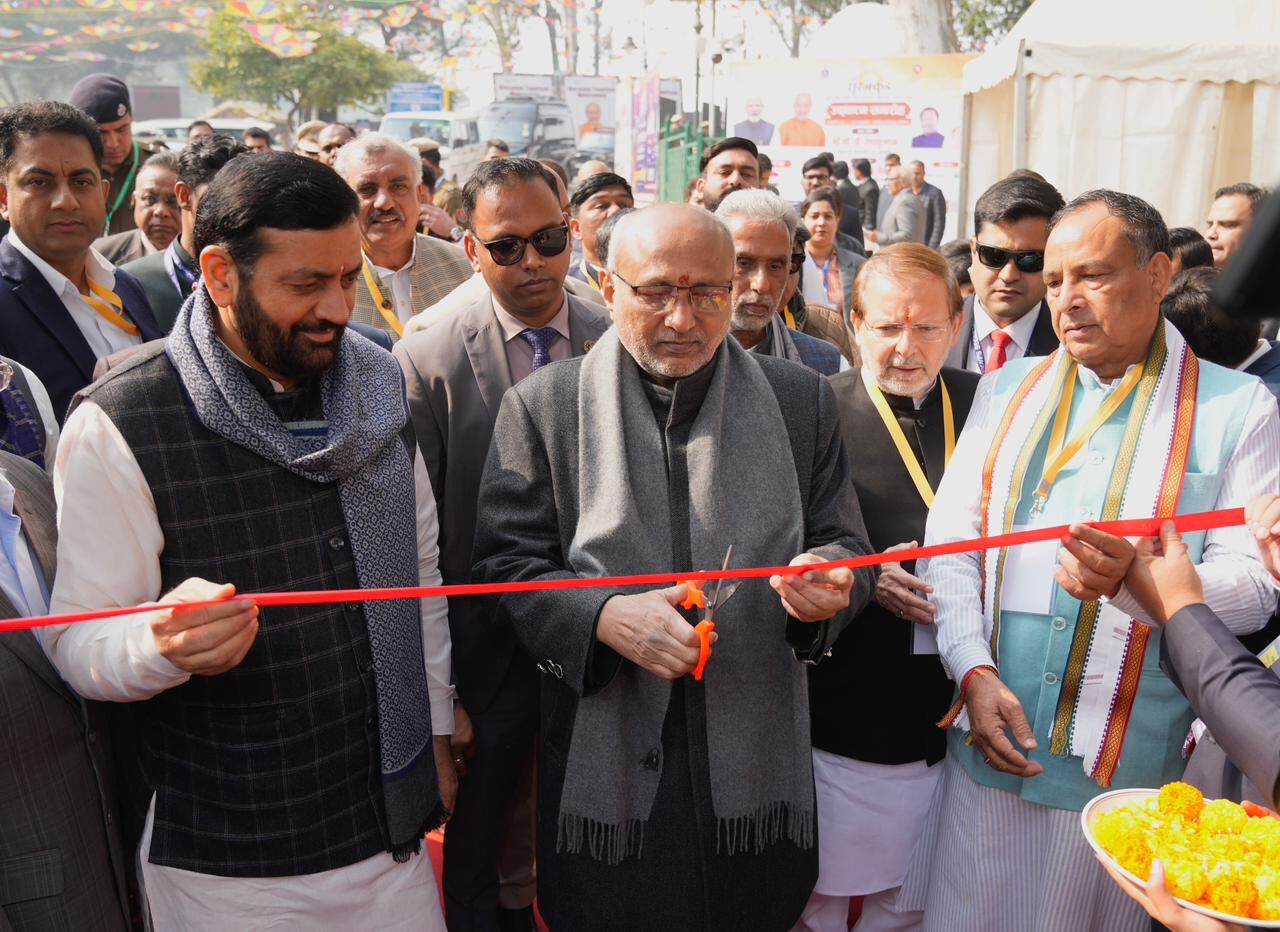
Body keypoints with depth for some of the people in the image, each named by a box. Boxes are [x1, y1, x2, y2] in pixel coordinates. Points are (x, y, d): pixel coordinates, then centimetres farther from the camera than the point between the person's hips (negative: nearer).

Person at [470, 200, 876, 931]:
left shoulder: (802, 400, 3)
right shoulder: (542, 406, -2)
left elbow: (844, 547, 8)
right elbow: (506, 565, -3)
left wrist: (831, 583, -16)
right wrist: (603, 617, -20)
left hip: (758, 765, 2)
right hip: (603, 765, -1)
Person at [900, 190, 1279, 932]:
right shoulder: (1007, 391, 9)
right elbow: (951, 538, 4)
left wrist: (1137, 578, -25)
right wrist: (974, 670, -9)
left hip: (1129, 762, -2)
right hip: (992, 743, 3)